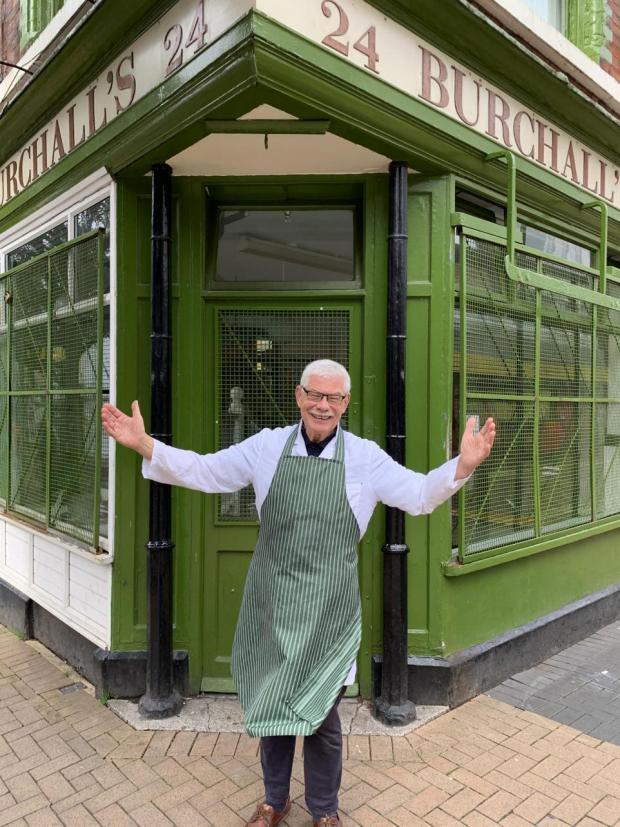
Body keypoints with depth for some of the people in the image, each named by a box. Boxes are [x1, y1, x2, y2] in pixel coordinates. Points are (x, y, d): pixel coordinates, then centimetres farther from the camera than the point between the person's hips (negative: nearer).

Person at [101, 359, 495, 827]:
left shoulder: (366, 457, -5)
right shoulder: (266, 446, -2)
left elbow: (420, 495, -7)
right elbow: (203, 472, 0)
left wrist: (463, 466, -25)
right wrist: (144, 446, -12)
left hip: (328, 608, -1)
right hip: (271, 601, 2)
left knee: (321, 713, 14)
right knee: (270, 705, 18)